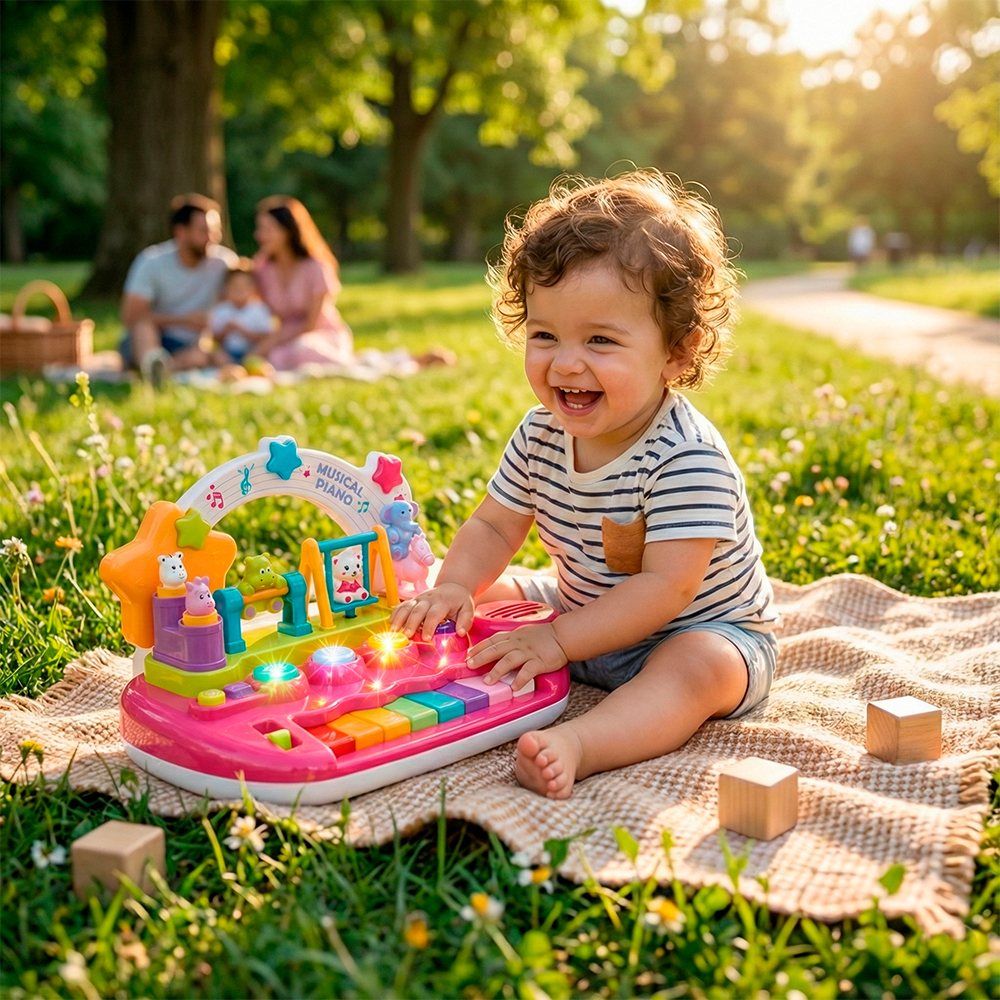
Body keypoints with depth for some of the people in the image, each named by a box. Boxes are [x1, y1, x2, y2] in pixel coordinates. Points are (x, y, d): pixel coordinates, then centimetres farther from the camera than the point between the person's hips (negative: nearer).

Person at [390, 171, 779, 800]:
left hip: (702, 631, -7)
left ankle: (576, 745, -53)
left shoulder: (687, 459, -30)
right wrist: (454, 587, -19)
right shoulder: (541, 436, -8)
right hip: (585, 616, 7)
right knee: (488, 594, 2)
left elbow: (666, 587, -32)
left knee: (696, 669, -37)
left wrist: (559, 640, -34)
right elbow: (493, 527, 2)